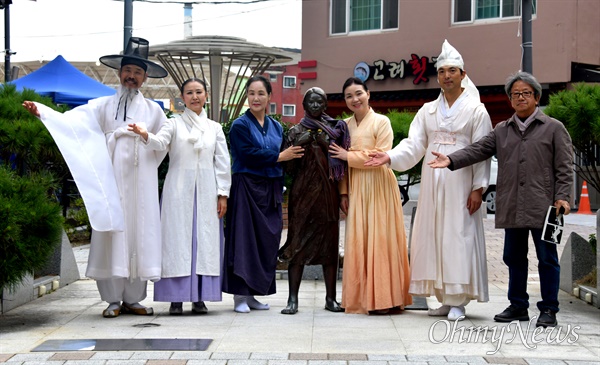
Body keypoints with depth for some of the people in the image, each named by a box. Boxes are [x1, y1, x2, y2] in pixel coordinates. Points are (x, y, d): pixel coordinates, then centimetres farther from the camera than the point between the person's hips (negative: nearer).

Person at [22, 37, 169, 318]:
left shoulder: (153, 110, 14)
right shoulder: (103, 106, 9)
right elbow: (72, 120, -3)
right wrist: (41, 112, -17)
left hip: (141, 184, 1)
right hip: (110, 181, -1)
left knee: (139, 234, 0)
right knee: (111, 235, -4)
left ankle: (133, 299, 7)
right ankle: (113, 300, 2)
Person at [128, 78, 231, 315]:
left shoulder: (214, 128, 13)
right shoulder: (175, 124, 5)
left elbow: (222, 162, 10)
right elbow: (160, 143, -14)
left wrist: (223, 193, 3)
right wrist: (145, 135, -35)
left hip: (206, 192, 2)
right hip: (179, 190, -2)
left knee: (205, 240, -1)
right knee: (178, 239, -5)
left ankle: (199, 297, 5)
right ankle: (176, 298, -2)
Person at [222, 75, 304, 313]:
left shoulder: (276, 127, 15)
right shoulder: (240, 126, -3)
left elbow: (285, 156, 15)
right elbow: (249, 155, -14)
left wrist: (280, 193, 6)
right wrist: (279, 157, -9)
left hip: (271, 190, 6)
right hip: (247, 188, -6)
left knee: (267, 241, 5)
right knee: (244, 240, -7)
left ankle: (252, 293, 12)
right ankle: (240, 295, -3)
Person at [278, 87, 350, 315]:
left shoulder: (335, 129, 12)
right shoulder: (296, 131, 9)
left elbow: (341, 161, 6)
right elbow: (288, 168, 3)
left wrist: (326, 144, -8)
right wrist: (298, 145, -10)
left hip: (328, 192, 1)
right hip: (303, 193, -1)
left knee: (330, 243, 0)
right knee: (298, 242, -6)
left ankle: (330, 298, 6)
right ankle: (293, 299, -5)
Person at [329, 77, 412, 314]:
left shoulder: (381, 122, -4)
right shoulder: (345, 125, 12)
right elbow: (342, 163, 14)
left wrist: (349, 156, -9)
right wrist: (344, 192, 7)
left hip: (378, 188, -5)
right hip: (356, 189, 5)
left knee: (380, 239, -4)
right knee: (358, 241, 3)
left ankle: (383, 299, -1)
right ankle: (361, 298, 7)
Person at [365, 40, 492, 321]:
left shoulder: (475, 110, 3)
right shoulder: (428, 111, 15)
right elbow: (414, 145, 7)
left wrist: (478, 188, -9)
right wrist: (389, 157, -10)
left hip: (460, 183, -4)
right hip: (432, 182, 5)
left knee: (458, 238, -6)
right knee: (432, 237, 3)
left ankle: (458, 301, -1)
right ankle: (444, 299, 11)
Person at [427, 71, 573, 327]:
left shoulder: (553, 128, 5)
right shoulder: (502, 131, 15)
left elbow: (564, 167, 1)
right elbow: (478, 150, 6)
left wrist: (562, 196, -9)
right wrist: (451, 160, -10)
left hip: (543, 206, -4)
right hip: (512, 207, 4)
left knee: (547, 258, 0)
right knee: (514, 257, 10)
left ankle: (549, 309, 8)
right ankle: (518, 306, 21)